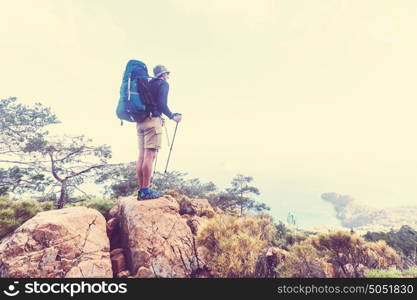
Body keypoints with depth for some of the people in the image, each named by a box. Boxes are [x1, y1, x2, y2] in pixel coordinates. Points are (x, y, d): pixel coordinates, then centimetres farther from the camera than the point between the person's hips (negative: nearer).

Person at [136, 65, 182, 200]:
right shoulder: (163, 84, 4)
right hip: (153, 120, -8)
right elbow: (162, 104, -10)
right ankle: (145, 191, -11)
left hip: (140, 121, 8)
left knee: (142, 155, 4)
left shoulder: (148, 84, 25)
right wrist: (172, 117, 1)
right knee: (150, 155, -11)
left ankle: (141, 190, 7)